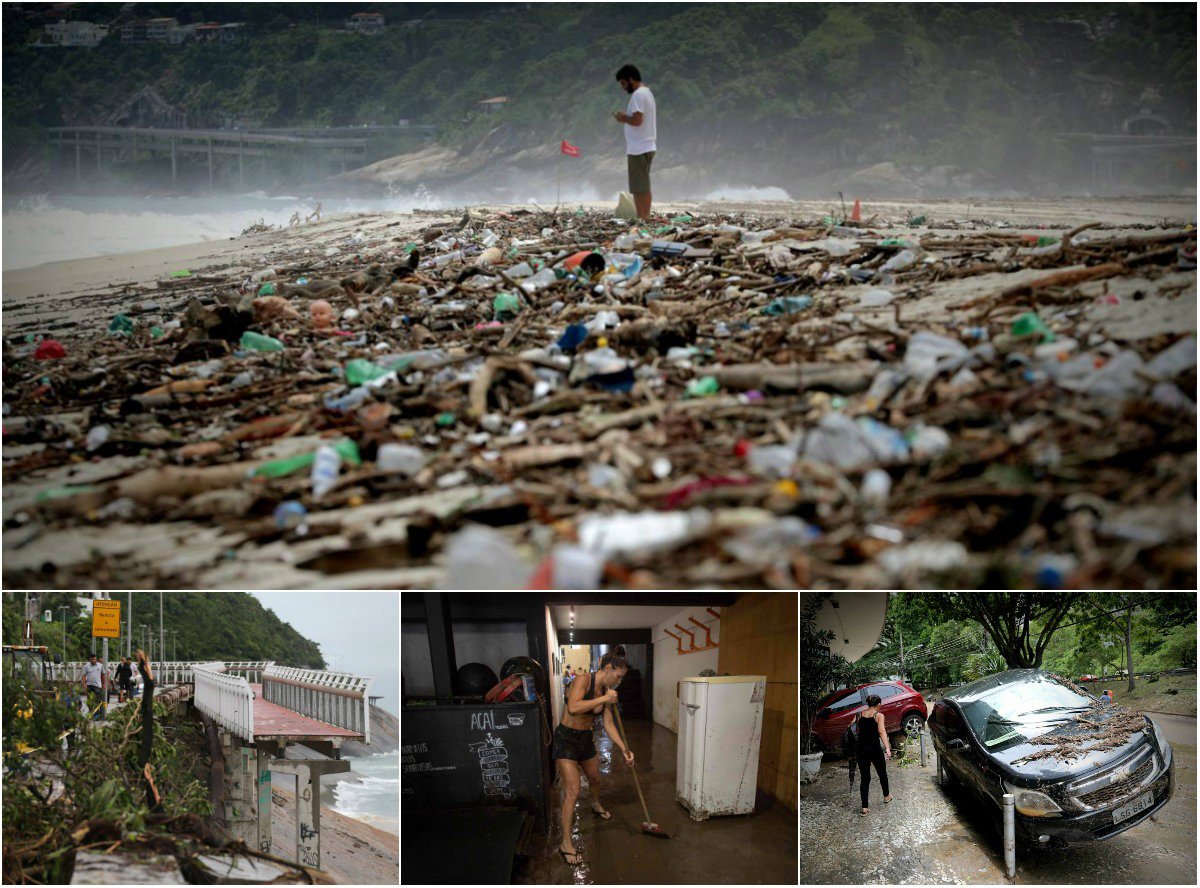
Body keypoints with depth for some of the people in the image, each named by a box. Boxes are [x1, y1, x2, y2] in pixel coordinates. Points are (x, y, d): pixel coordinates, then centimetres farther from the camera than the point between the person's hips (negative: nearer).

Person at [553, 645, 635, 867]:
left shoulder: (607, 691, 0)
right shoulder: (583, 680, -22)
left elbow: (608, 725, 5)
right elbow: (573, 708, -37)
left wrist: (624, 749, -3)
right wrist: (603, 699, -30)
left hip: (585, 739, 8)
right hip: (566, 738, -8)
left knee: (595, 778, 30)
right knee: (572, 791, -13)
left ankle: (596, 806, 63)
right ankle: (566, 843, -8)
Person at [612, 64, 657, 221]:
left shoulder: (638, 94, -13)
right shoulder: (647, 92, 19)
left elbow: (637, 120, -22)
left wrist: (624, 118, -5)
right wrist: (626, 118, 10)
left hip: (638, 149, -10)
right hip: (647, 147, 10)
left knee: (639, 188, -10)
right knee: (644, 186, 13)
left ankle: (641, 219, -12)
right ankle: (645, 218, 15)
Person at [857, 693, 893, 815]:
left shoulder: (861, 715, 5)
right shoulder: (879, 715, -8)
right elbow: (881, 732, -20)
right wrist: (887, 748, -26)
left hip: (862, 749, 3)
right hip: (875, 749, -3)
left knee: (865, 778, 6)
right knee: (882, 773, 22)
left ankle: (864, 808, -1)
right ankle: (886, 796, 44)